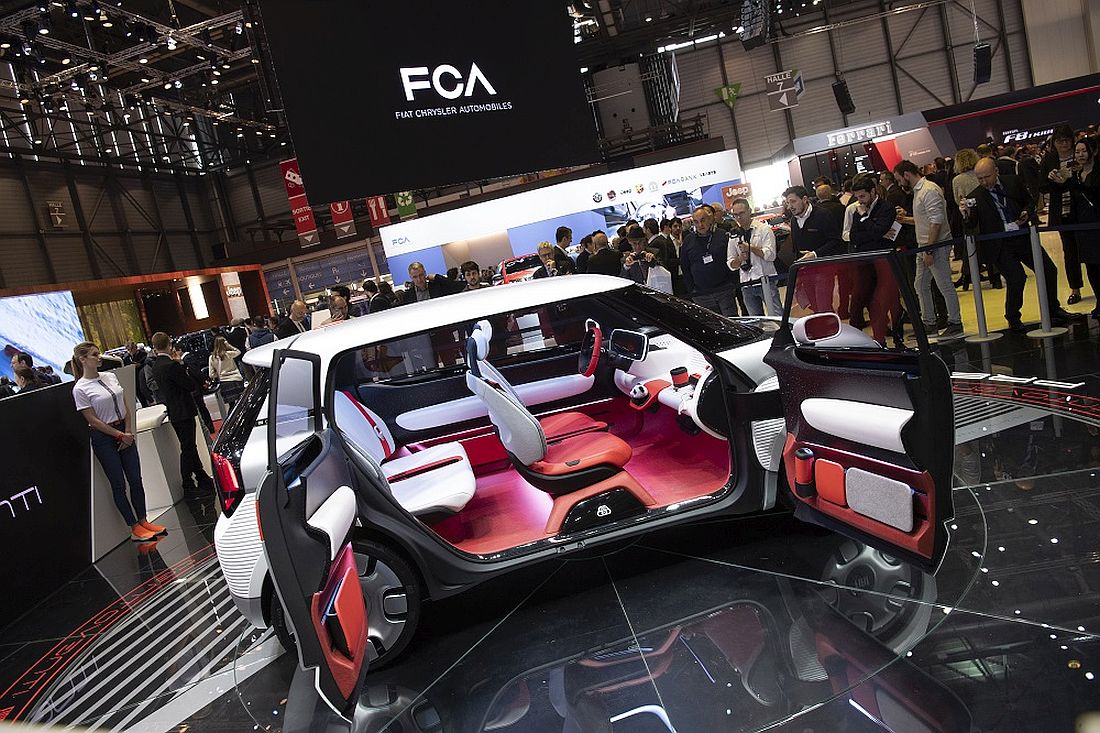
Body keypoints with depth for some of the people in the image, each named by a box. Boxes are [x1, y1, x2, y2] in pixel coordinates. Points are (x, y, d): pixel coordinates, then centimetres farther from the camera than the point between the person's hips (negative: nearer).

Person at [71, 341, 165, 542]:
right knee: (119, 484, 1)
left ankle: (143, 521, 17)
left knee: (135, 479, 6)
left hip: (124, 433, 5)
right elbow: (93, 420, -11)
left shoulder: (110, 377, 7)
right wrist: (120, 435, -10)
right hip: (104, 438, -5)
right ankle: (134, 529, 8)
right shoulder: (80, 389, -10)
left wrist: (129, 432, -1)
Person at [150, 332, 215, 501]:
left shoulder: (156, 365, 7)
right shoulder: (171, 365, -21)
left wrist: (178, 364, 3)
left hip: (173, 413, 9)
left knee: (189, 447, 18)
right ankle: (188, 488, 3)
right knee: (187, 449, -2)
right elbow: (191, 385, -17)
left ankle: (203, 480, 29)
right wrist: (180, 363, -11)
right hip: (183, 412, -9)